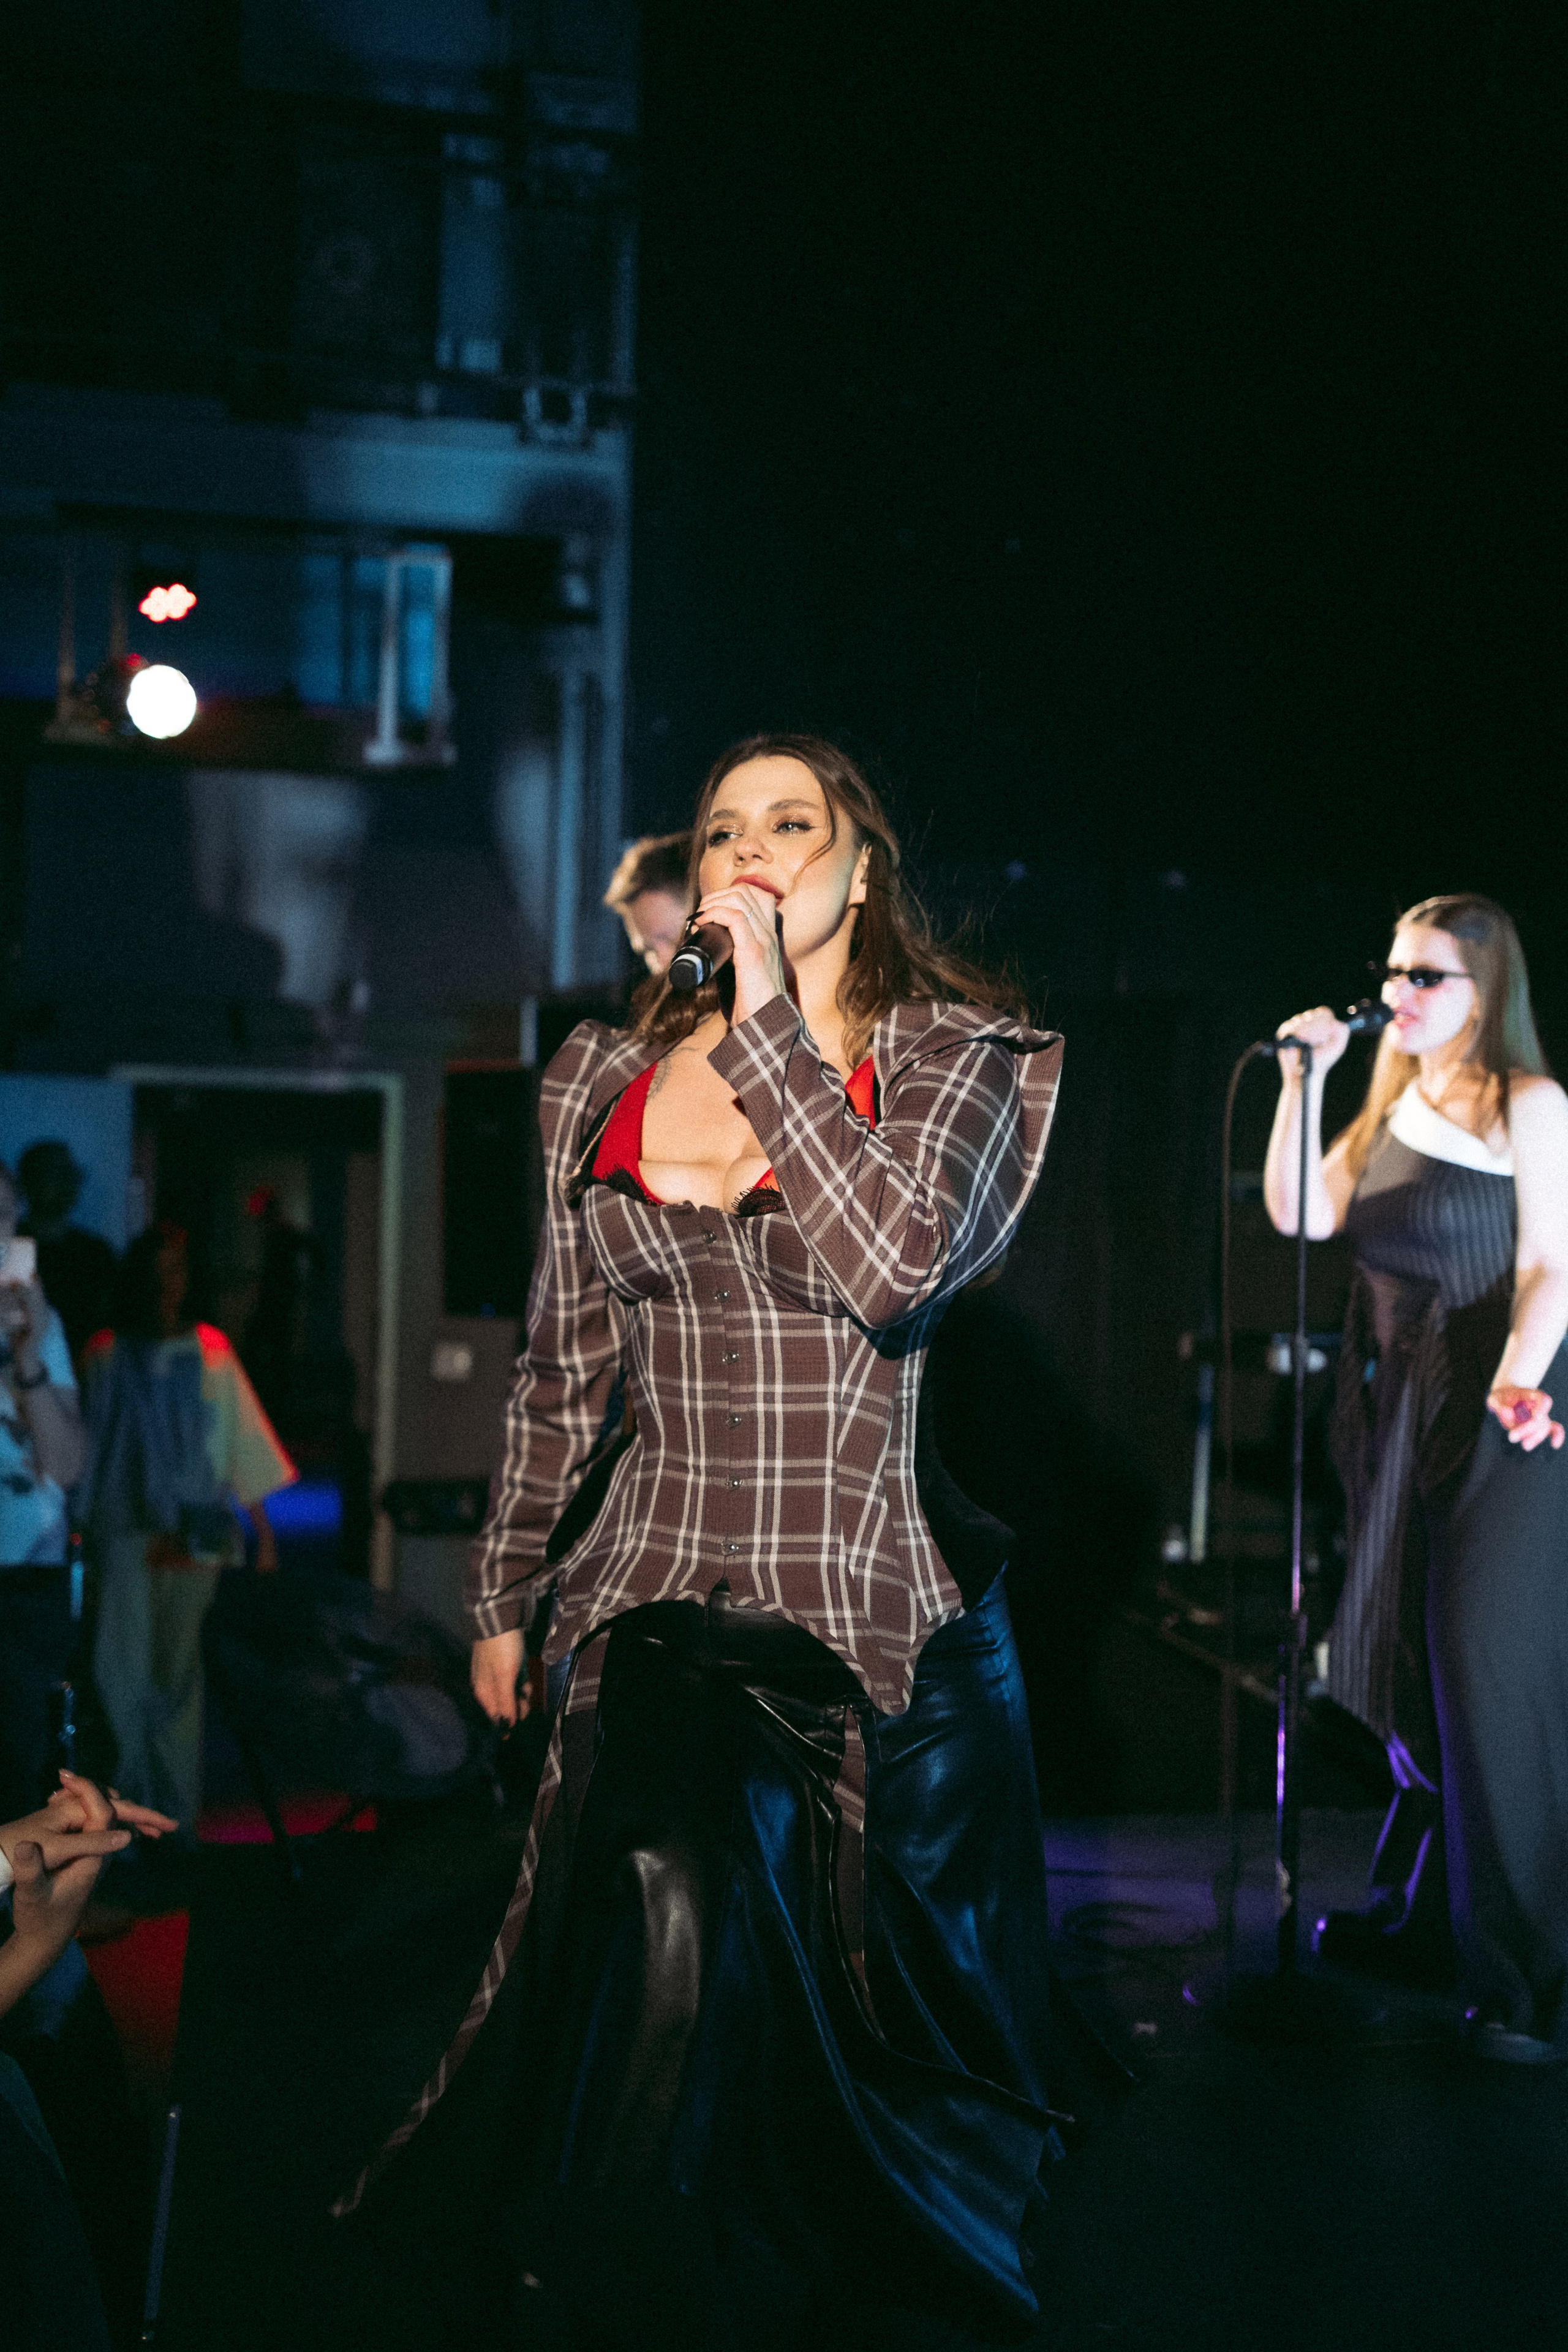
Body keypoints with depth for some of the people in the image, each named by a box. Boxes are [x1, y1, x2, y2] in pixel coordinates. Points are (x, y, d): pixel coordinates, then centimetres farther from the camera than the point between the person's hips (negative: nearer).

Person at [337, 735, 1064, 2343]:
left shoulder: (952, 1056, 1)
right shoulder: (607, 1081, 9)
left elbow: (896, 1267, -19)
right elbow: (562, 1363, 15)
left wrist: (773, 1023, -15)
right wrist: (504, 1593, 15)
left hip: (886, 1609, -1)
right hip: (661, 1608, 2)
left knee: (895, 2031, 5)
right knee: (677, 1920, -20)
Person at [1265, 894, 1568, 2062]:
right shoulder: (1389, 1108, 15)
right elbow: (1300, 1215, 5)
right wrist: (1304, 1079, -1)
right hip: (1401, 1418, 7)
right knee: (1413, 1679, 11)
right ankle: (1421, 1921, 25)